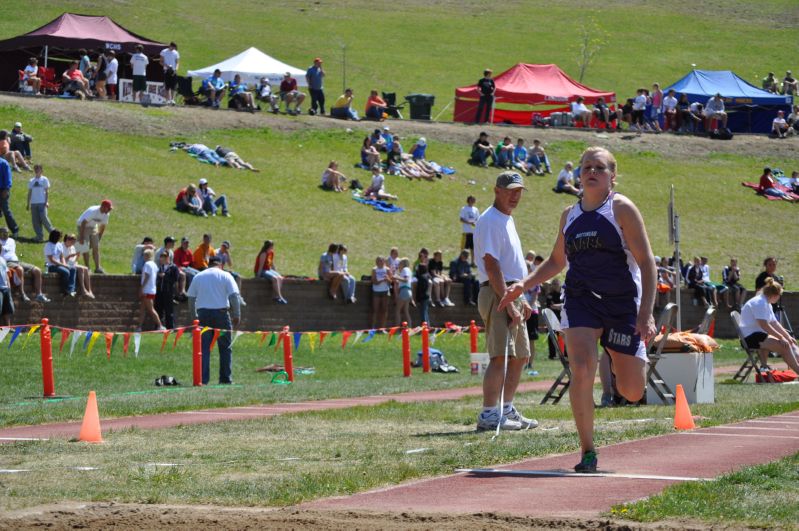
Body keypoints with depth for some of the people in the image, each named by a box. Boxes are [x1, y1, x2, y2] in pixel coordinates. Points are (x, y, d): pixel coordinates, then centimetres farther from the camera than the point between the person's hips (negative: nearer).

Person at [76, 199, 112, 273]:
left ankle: (97, 268, 3)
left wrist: (99, 238, 8)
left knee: (96, 247, 1)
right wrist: (81, 237, -28)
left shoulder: (106, 214, -7)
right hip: (83, 227, -7)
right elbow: (83, 223, -28)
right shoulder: (93, 211, -29)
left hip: (93, 228, 7)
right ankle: (87, 268, -6)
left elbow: (103, 227, 6)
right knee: (85, 248, -10)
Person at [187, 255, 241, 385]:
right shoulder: (225, 276, 2)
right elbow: (234, 296, -5)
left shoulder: (198, 277, 11)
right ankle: (225, 379, 4)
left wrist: (193, 316, 18)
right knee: (225, 348, 5)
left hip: (203, 313, 2)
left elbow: (191, 298, 11)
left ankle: (203, 379, -4)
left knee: (204, 348, 3)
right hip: (221, 313, -2)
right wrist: (237, 315, -1)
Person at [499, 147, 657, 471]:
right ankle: (587, 452, -10)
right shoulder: (570, 215, 10)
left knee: (632, 392, 2)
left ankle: (620, 360, 41)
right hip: (580, 301, 3)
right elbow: (556, 262, 25)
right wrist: (524, 285, 9)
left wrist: (646, 314, -17)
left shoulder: (622, 209, -5)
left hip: (622, 302, -3)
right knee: (581, 372, -20)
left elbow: (646, 262, -8)